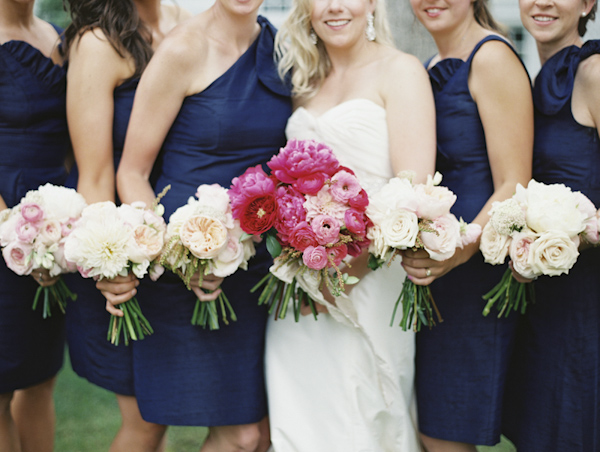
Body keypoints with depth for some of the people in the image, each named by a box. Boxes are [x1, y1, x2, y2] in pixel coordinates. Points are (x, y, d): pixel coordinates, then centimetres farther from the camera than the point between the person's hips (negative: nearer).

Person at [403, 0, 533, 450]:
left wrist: (457, 252, -29)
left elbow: (513, 187, -17)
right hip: (427, 268, 8)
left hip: (474, 268, -8)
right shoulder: (432, 69, 15)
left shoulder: (492, 57, -11)